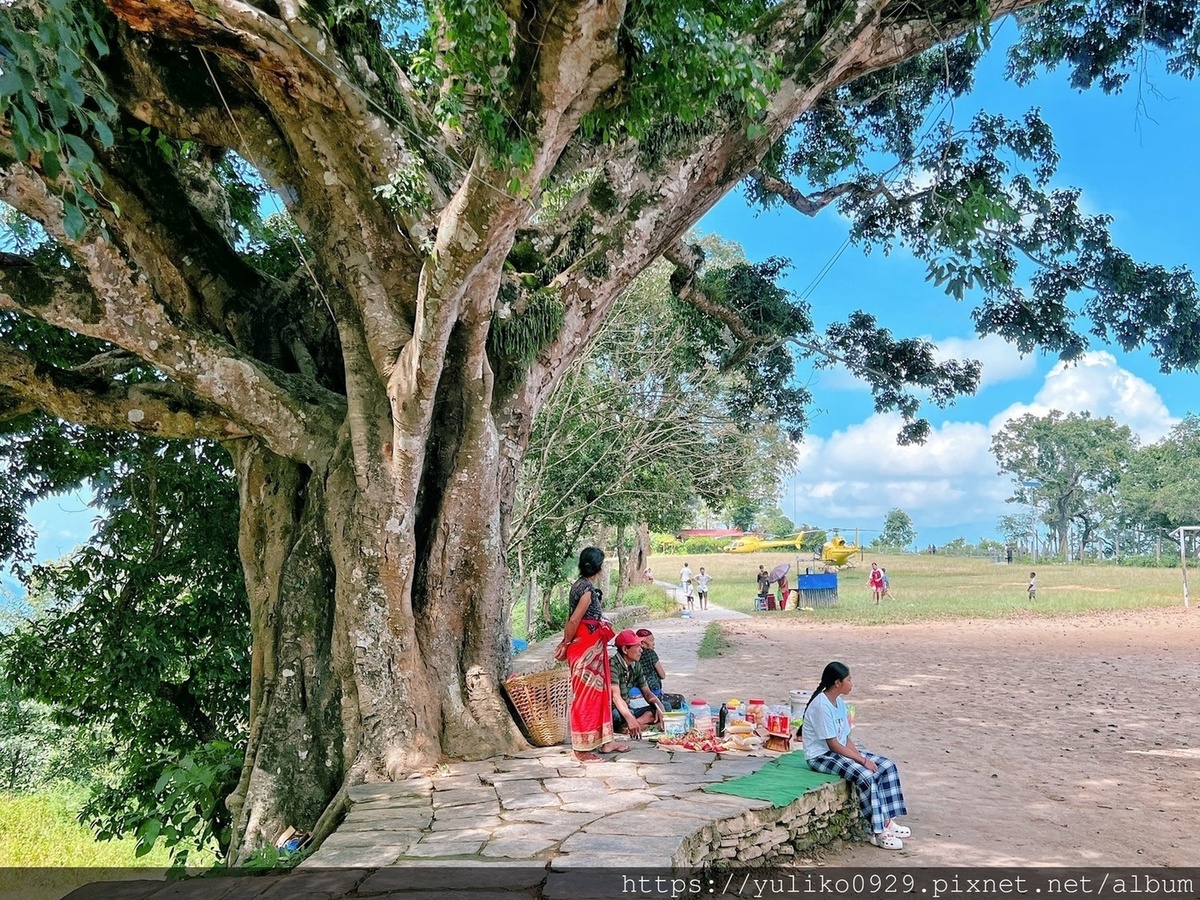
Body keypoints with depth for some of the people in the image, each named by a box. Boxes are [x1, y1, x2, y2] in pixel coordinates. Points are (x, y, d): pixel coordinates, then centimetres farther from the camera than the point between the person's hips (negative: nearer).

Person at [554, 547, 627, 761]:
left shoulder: (580, 585, 9)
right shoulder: (588, 589, -20)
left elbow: (571, 618, 9)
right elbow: (574, 620, -19)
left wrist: (565, 642, 9)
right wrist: (566, 645, -8)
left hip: (592, 648, 10)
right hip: (586, 648, -10)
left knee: (600, 692, 17)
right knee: (586, 695, -1)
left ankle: (605, 741, 27)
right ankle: (582, 749, 8)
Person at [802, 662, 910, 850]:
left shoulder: (839, 701, 6)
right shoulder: (821, 705, -22)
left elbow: (845, 738, 9)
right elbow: (833, 745, -22)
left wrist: (860, 755, -7)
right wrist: (863, 760, -19)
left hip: (841, 751, 10)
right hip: (821, 756, -10)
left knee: (887, 766, -3)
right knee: (866, 775, -29)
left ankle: (887, 821, 1)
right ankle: (878, 832, -18)